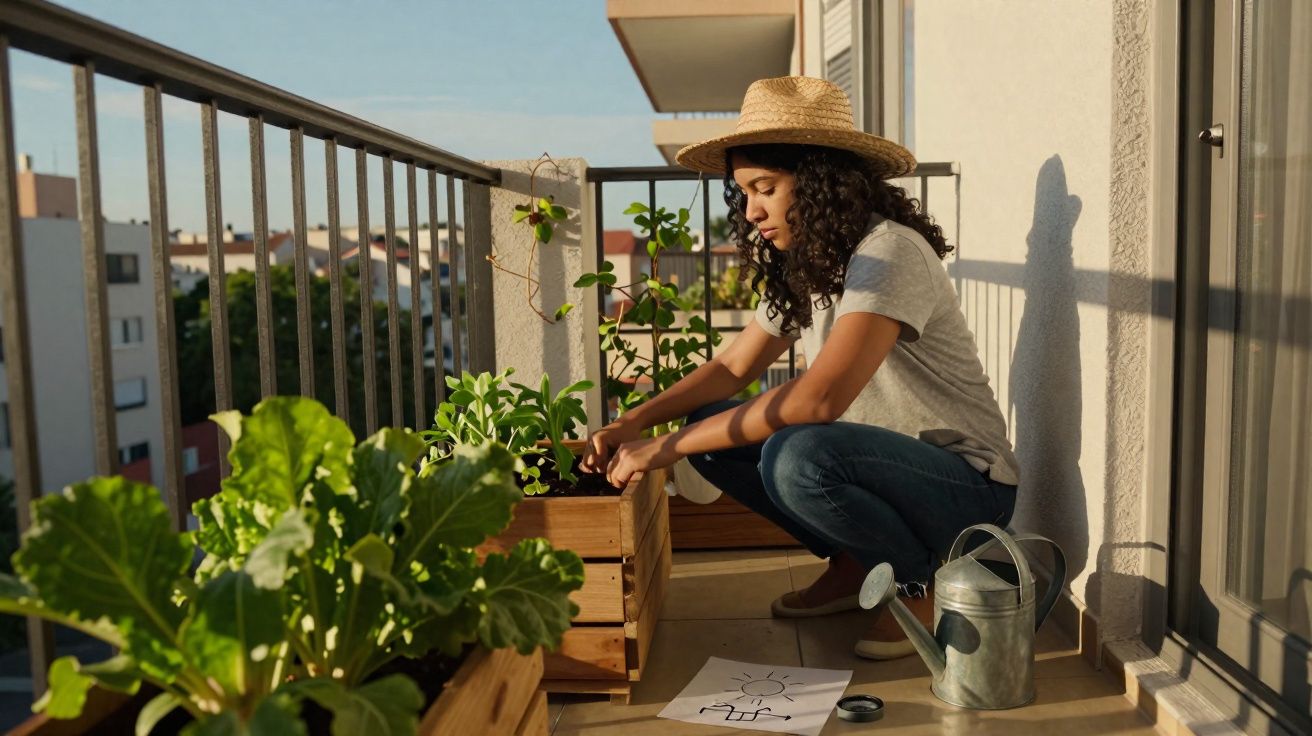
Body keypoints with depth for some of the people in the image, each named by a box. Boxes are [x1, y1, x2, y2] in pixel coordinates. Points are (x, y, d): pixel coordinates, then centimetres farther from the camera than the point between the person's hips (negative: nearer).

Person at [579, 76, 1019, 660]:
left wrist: (669, 446, -29)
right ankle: (851, 565, 10)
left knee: (797, 456, -35)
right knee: (713, 428, -2)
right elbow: (732, 366, 9)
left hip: (968, 485, -8)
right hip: (884, 459, 8)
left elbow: (819, 398, -34)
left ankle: (920, 583, -7)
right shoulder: (802, 269, 8)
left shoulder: (889, 253, -22)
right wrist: (633, 423, -7)